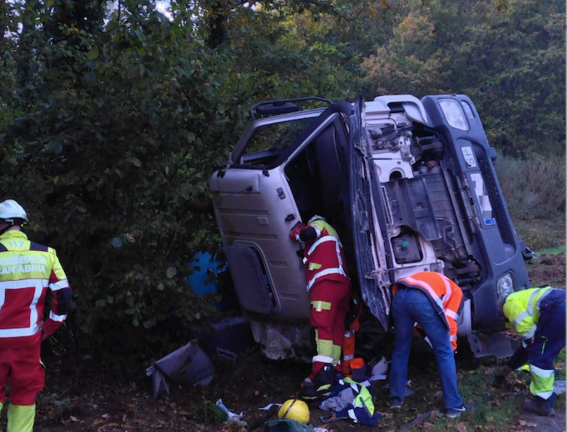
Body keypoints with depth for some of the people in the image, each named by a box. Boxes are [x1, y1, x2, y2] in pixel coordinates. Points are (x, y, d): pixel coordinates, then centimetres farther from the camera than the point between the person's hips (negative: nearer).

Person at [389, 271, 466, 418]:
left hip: (400, 296, 5)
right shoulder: (456, 291, 31)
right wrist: (452, 346, 32)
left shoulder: (431, 279, 46)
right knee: (444, 353, 12)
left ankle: (395, 399, 29)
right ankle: (454, 406, 17)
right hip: (423, 300, -4)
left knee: (400, 350, 23)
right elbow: (450, 320, 19)